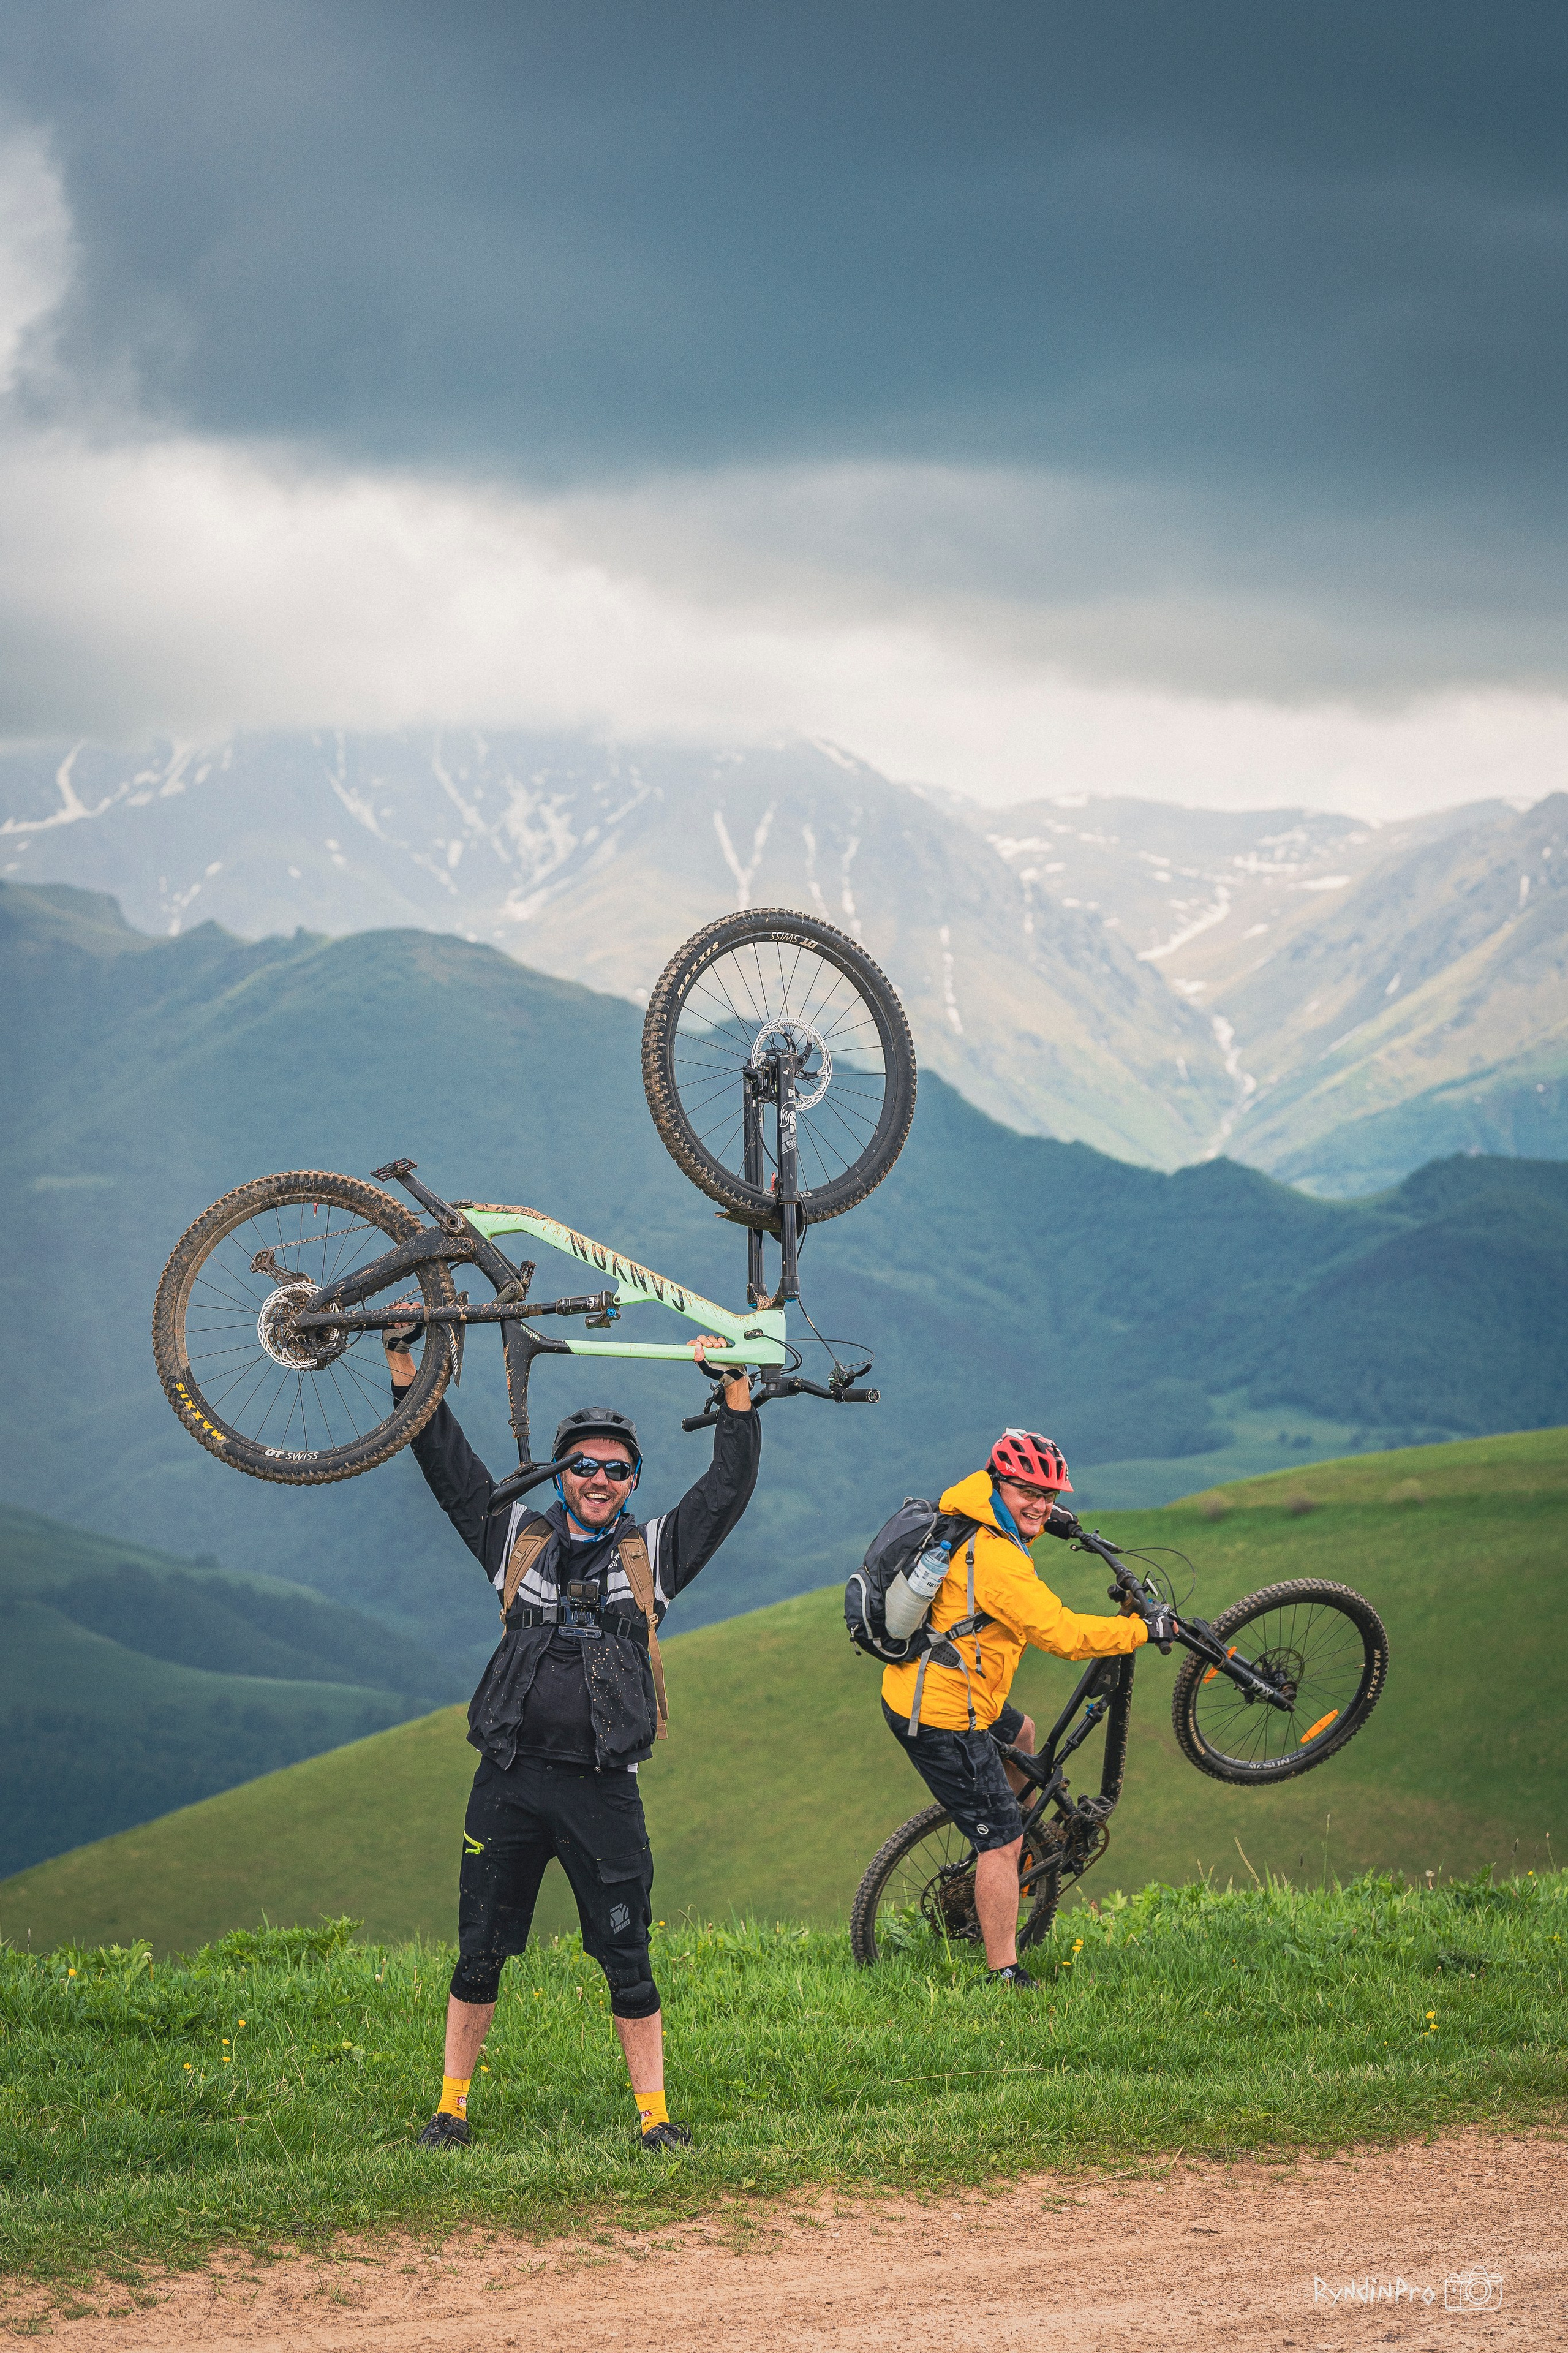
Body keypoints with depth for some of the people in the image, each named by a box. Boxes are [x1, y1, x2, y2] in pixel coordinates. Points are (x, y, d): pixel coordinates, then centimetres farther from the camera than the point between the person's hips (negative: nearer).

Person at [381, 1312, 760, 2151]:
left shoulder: (653, 1552, 10)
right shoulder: (518, 1538, 11)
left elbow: (729, 1486, 3)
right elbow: (445, 1461, 10)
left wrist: (735, 1386, -5)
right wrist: (403, 1358, 4)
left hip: (604, 1790, -1)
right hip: (510, 1780, 1)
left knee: (628, 1962, -1)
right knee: (479, 1956, 6)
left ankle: (654, 2115, 6)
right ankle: (451, 2108, 15)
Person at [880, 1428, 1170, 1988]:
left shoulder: (966, 1509, 2)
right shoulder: (999, 1562, -27)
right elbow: (1064, 1634, -29)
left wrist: (1045, 1519, 20)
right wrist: (1143, 1630, -19)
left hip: (913, 1686, 10)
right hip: (947, 1718, -10)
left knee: (1021, 1735, 37)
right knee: (1003, 1842, -5)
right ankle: (1006, 1974, -1)